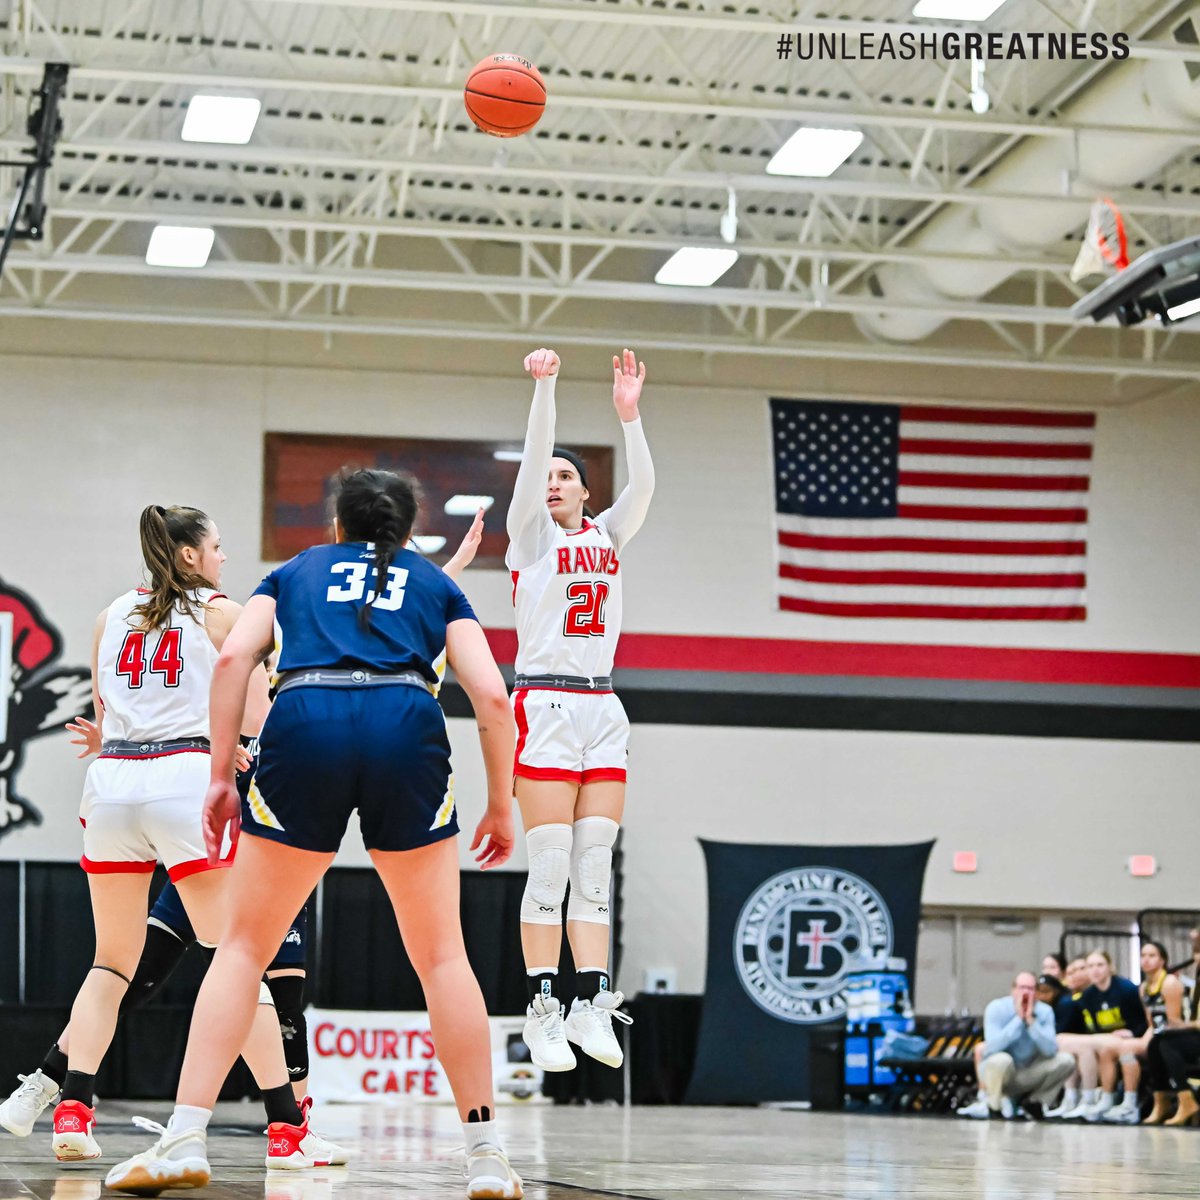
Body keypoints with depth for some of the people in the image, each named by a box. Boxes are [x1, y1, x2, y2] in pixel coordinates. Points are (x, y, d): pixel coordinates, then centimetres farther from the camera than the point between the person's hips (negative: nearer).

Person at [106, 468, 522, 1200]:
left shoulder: (296, 571, 29)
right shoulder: (435, 583, 28)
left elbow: (234, 657, 10)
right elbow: (491, 697, 13)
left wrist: (221, 776, 11)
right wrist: (502, 807, 21)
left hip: (305, 724, 0)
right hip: (407, 727, 0)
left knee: (244, 947, 10)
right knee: (441, 954, 10)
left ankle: (185, 1139, -1)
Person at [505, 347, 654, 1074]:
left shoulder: (608, 536, 15)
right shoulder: (531, 533, 5)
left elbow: (643, 486, -1)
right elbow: (532, 460, -9)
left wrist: (629, 414, -13)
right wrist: (544, 388, -22)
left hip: (602, 708, 5)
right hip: (546, 705, -4)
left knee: (596, 867, 0)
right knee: (551, 867, -8)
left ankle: (593, 1003, -2)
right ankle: (543, 1013, -6)